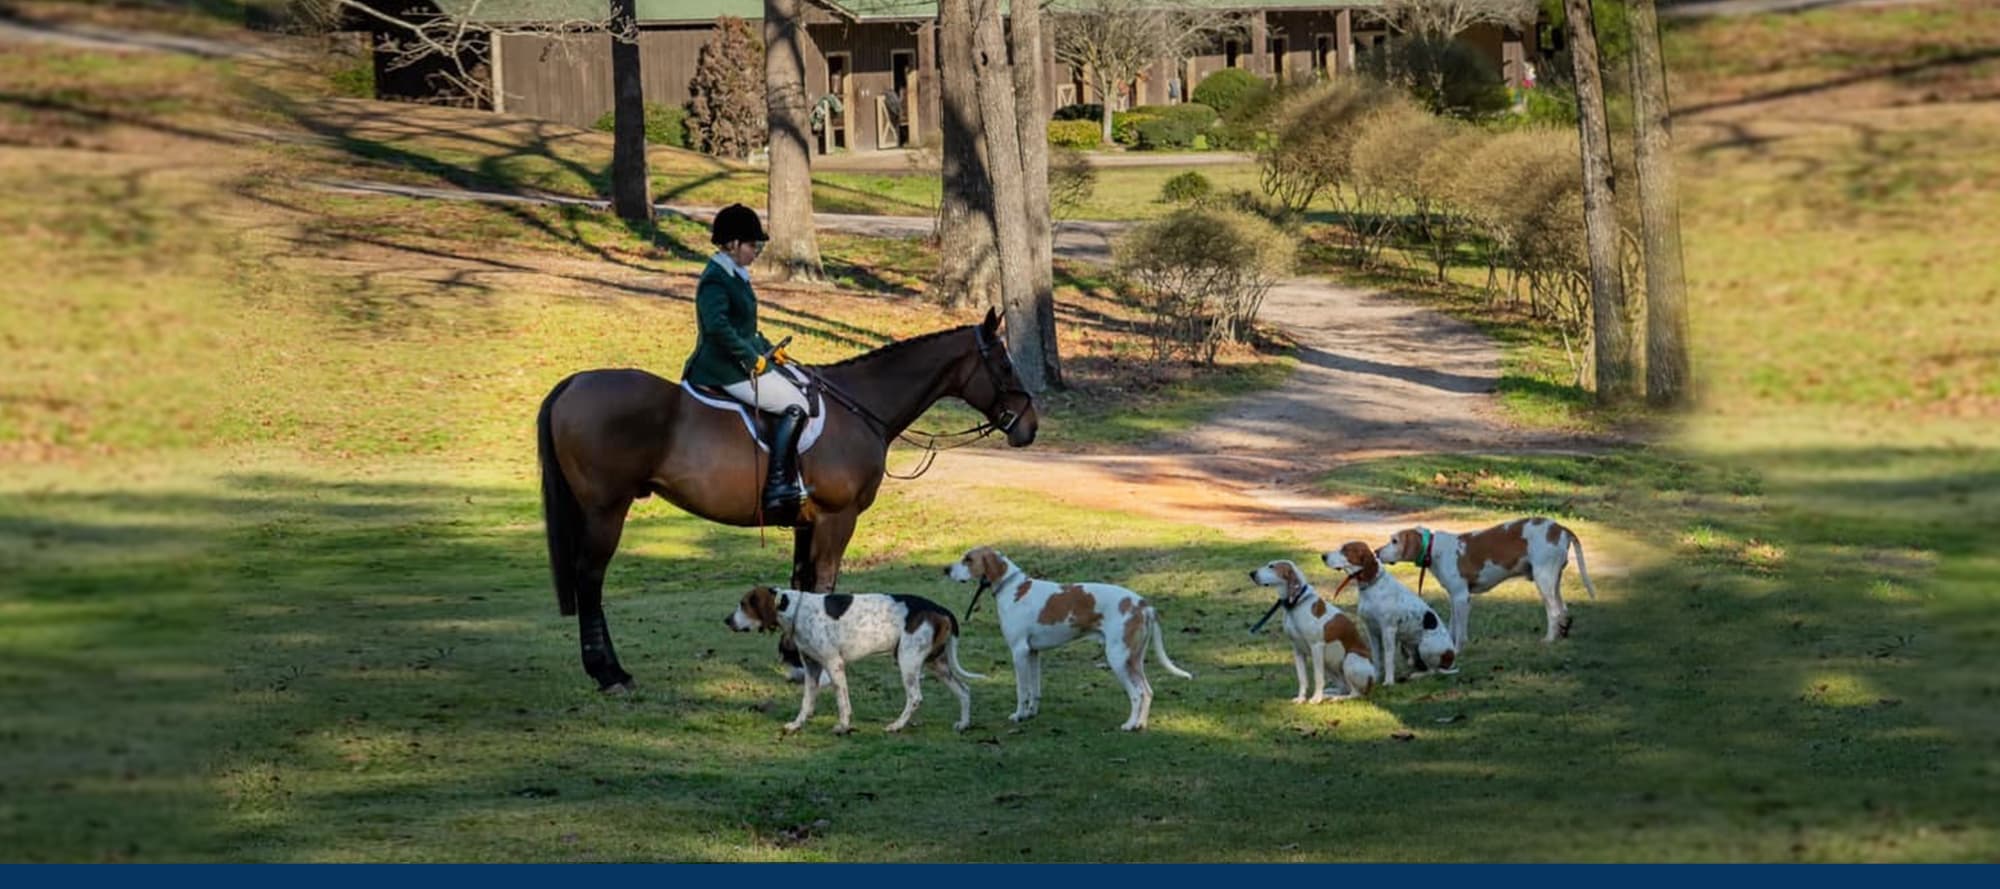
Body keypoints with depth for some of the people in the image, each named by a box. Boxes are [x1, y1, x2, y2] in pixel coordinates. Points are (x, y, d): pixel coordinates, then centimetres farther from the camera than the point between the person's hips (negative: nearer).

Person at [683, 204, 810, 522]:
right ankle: (779, 486, -18)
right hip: (728, 370, -11)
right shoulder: (715, 280, -17)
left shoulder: (734, 276, 16)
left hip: (745, 362, 11)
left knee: (797, 388, 18)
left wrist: (768, 350, 16)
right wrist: (752, 357, -24)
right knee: (795, 405, -13)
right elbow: (718, 327, -29)